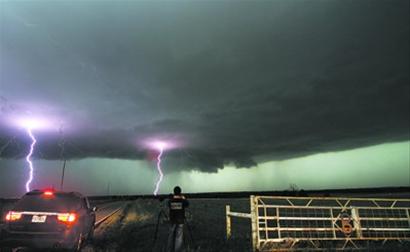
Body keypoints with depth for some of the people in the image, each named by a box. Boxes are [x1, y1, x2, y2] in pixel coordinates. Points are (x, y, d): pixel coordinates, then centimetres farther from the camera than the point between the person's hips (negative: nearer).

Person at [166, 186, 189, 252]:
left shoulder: (170, 200, -6)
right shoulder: (182, 200, -10)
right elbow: (187, 204, 10)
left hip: (172, 221, 2)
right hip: (180, 221, -2)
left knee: (171, 236, 15)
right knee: (179, 237, 3)